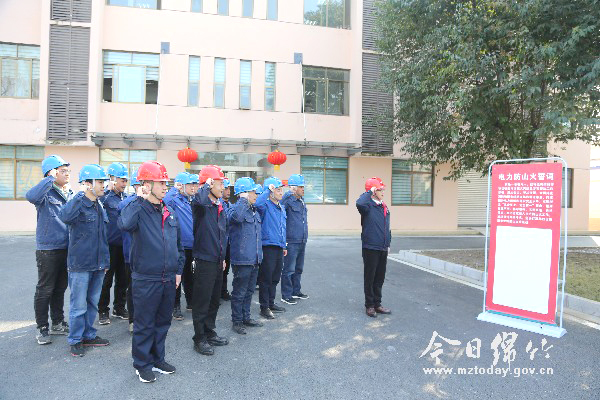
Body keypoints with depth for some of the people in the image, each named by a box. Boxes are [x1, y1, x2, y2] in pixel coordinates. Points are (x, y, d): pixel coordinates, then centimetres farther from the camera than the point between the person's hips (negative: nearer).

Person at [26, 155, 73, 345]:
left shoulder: (71, 195, 10)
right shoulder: (46, 193, -11)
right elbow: (31, 196, -36)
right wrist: (50, 179, -27)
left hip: (66, 249, 6)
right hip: (48, 249, -6)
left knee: (60, 288, 17)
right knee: (45, 290, 5)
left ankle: (58, 323, 30)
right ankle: (41, 328, 20)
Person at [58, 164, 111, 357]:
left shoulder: (99, 207, 12)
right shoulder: (78, 204, -12)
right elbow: (64, 216, -37)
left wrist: (105, 261, 19)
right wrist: (80, 196, -31)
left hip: (98, 265, 7)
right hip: (80, 265, -7)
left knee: (93, 303, 17)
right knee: (79, 306, 3)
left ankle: (89, 335, 31)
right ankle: (75, 340, 19)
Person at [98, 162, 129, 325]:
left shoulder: (126, 197, 11)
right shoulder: (105, 196, -9)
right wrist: (108, 190, -32)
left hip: (124, 244, 6)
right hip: (110, 244, -6)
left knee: (123, 278, 14)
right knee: (106, 279, 5)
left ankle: (119, 308, 29)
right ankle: (103, 311, 20)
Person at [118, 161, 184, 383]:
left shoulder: (169, 213, 8)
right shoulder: (137, 209, -11)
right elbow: (125, 224, -36)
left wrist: (178, 270, 14)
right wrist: (140, 200, -24)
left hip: (168, 280, 6)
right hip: (146, 280, -6)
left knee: (163, 322, 18)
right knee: (144, 324, 8)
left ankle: (157, 359, 35)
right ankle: (142, 364, 26)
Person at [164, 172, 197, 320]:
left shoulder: (192, 201, 11)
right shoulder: (174, 199, -11)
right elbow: (165, 202, -33)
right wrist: (175, 189, -26)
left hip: (190, 245, 7)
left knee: (188, 275, 21)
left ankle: (191, 301, 36)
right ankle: (176, 307, 16)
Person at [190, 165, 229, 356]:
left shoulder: (220, 206, 11)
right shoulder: (201, 205, -14)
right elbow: (199, 199, -42)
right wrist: (207, 186, -22)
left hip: (217, 261, 8)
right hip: (204, 261, -8)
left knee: (214, 300, 18)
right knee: (202, 302, 4)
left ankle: (209, 333, 34)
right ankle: (199, 339, 19)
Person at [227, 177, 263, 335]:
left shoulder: (254, 211, 14)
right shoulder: (235, 209, -14)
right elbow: (237, 216, -41)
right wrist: (243, 199, -28)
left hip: (254, 259, 9)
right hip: (242, 259, -8)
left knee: (249, 291, 19)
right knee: (239, 292, 4)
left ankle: (246, 317, 33)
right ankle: (236, 321, 17)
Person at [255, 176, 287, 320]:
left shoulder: (282, 208, 16)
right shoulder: (266, 206, -9)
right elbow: (258, 203, -35)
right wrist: (268, 190, -24)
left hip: (279, 247, 8)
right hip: (268, 247, -8)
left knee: (275, 278, 16)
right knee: (266, 278, 0)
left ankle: (271, 303, 29)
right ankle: (264, 307, 11)